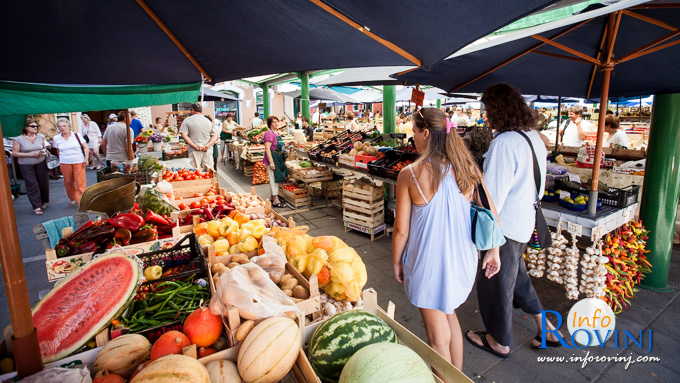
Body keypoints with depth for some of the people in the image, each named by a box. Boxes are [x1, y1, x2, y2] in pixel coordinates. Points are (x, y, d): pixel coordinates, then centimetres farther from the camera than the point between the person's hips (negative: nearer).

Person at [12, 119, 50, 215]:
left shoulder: (41, 137, 2)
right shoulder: (18, 139, -8)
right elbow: (15, 153, -8)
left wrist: (44, 152, -7)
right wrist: (31, 154, -17)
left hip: (41, 163, 3)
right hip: (26, 165, -3)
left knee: (44, 183, 6)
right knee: (32, 185, -2)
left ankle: (43, 202, 26)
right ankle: (37, 207, 2)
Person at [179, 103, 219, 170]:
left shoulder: (187, 120, 2)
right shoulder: (208, 121, 12)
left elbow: (183, 135, -8)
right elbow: (215, 136, 7)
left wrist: (195, 146, -11)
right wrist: (208, 145, -5)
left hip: (194, 151, -3)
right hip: (208, 150, 3)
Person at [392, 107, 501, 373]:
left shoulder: (409, 174, -18)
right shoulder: (466, 168, -6)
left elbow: (401, 229, -12)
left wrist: (396, 262, 3)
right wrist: (494, 250, 13)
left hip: (429, 264, -5)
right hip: (462, 259, 6)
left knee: (438, 337, 14)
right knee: (450, 315, 30)